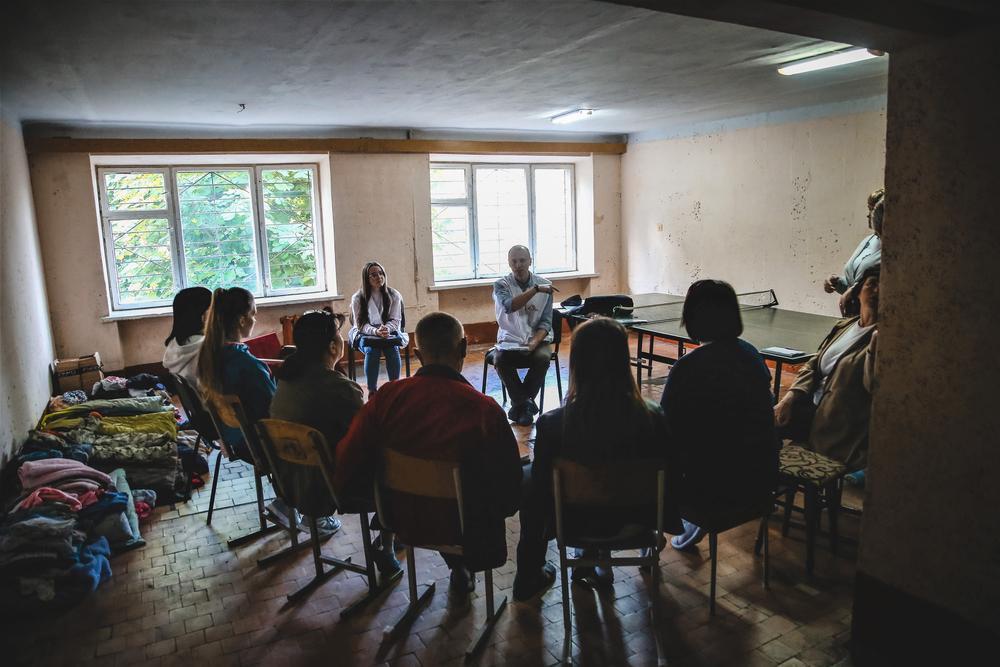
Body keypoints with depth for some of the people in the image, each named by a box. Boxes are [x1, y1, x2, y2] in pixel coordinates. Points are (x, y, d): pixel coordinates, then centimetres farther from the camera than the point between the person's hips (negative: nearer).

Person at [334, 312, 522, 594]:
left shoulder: (386, 396, -18)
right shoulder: (485, 410, -24)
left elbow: (345, 475, -13)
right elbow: (509, 491, -15)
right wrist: (503, 505, 8)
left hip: (403, 520, 3)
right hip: (463, 530, -3)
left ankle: (459, 567, 43)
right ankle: (465, 566, 34)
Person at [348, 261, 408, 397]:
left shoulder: (394, 296, 1)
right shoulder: (357, 298, -4)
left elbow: (395, 321, -2)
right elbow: (361, 324, -8)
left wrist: (387, 329, -25)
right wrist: (375, 331, -28)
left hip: (390, 333, 1)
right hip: (365, 334, -1)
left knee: (392, 348, -33)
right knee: (372, 350, -35)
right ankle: (372, 391, -27)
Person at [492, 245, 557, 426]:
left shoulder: (544, 285, 0)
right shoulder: (501, 285, -3)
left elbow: (546, 322, -4)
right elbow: (510, 306, -26)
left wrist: (534, 343, -22)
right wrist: (535, 289, -32)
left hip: (537, 338, 1)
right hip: (510, 340, 0)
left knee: (543, 357, -32)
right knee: (500, 359, -32)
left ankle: (520, 403, -11)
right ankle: (525, 403, -12)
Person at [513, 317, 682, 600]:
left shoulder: (552, 424, -27)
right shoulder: (652, 417, -23)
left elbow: (539, 489, -13)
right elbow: (667, 475, -9)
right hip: (631, 521, 2)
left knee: (528, 476, 27)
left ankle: (528, 577, 39)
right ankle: (588, 565, 44)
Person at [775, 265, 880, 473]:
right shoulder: (844, 326, 11)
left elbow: (874, 384, -25)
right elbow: (813, 365, 15)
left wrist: (877, 337, -27)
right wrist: (792, 395, -1)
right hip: (813, 409, 6)